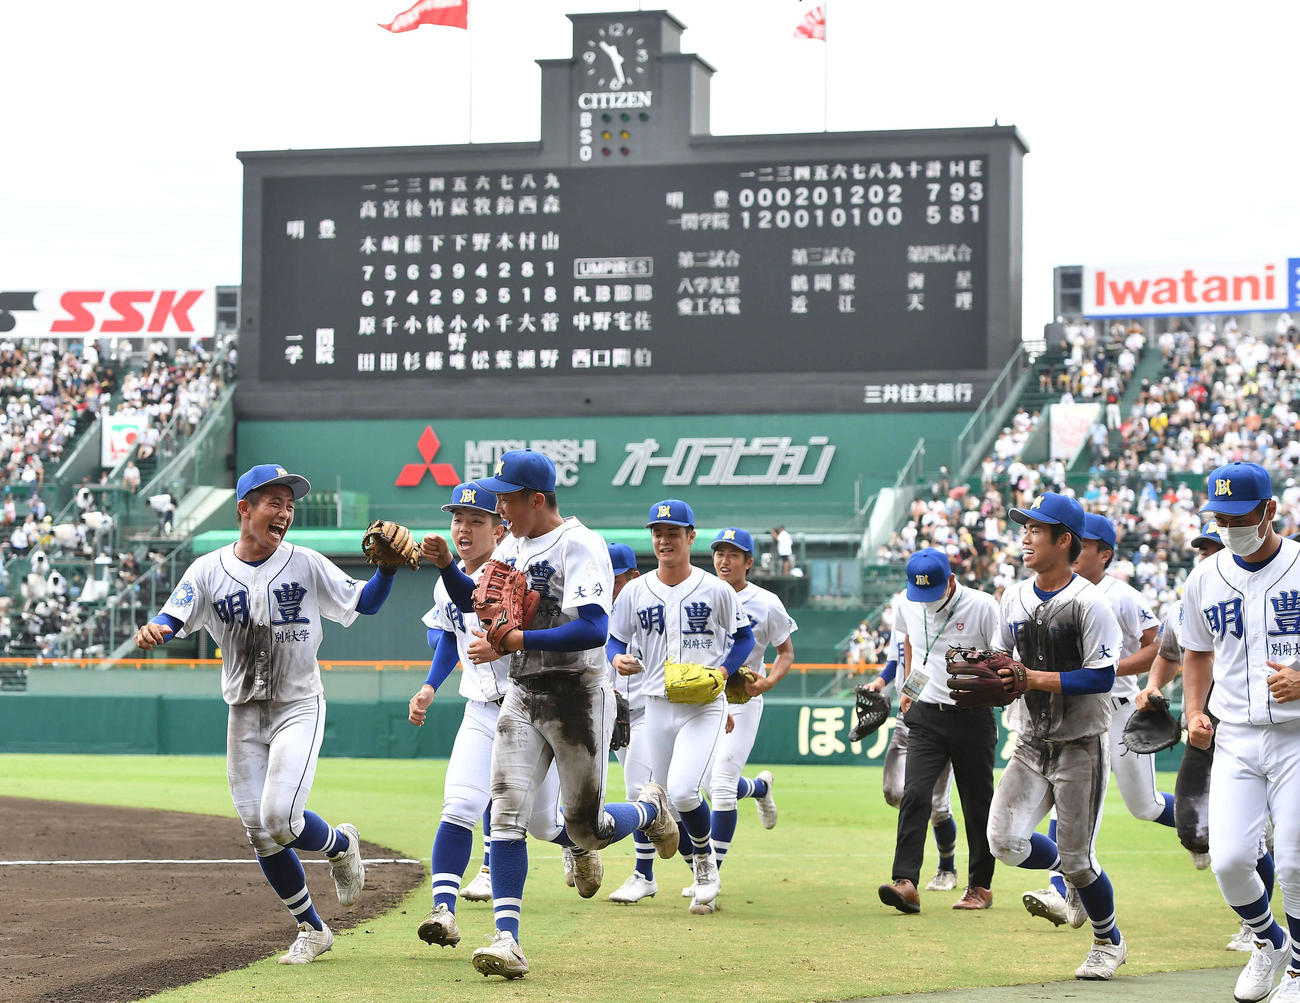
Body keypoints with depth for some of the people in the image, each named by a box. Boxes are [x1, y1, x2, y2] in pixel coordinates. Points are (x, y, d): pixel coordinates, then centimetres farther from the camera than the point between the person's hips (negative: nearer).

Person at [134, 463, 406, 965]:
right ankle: (312, 929, 19)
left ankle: (341, 845, 13)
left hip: (299, 708, -3)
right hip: (244, 715, 3)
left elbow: (365, 602, -4)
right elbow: (171, 619, -12)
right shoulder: (208, 571, -2)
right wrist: (153, 632, -35)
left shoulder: (306, 565, -4)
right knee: (260, 835, 3)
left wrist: (388, 567, -22)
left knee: (280, 820, -20)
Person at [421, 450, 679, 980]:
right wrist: (446, 564, 3)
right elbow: (474, 602, 22)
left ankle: (649, 809, 38)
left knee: (586, 829, 5)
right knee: (507, 814, -9)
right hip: (522, 698, 6)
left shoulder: (579, 546, -16)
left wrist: (513, 641, -30)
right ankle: (507, 941, -12)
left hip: (577, 698, -6)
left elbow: (593, 629, -28)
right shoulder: (512, 545, 9)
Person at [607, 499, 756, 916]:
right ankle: (705, 879, 28)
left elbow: (744, 637, 5)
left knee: (682, 792, -21)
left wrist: (722, 671, -12)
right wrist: (618, 659, -13)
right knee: (667, 803, 8)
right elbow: (615, 640, 10)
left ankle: (706, 859, 6)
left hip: (704, 707, -4)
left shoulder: (716, 590, -3)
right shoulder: (636, 592, 4)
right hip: (657, 706, 4)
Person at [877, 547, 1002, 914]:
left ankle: (981, 885, 20)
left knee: (978, 802, 6)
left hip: (973, 716, -3)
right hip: (925, 715, 3)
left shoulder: (982, 606, -10)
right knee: (915, 795, -14)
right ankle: (905, 882, -22)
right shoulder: (907, 605, 4)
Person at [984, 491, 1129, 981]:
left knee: (1077, 860, -2)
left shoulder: (1088, 602, -14)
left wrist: (1033, 679, -24)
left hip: (1080, 748, -6)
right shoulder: (1014, 597, 7)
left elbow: (1101, 678, -18)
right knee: (1005, 841, -11)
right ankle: (1074, 883, 19)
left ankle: (1109, 941, 24)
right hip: (1031, 747, 6)